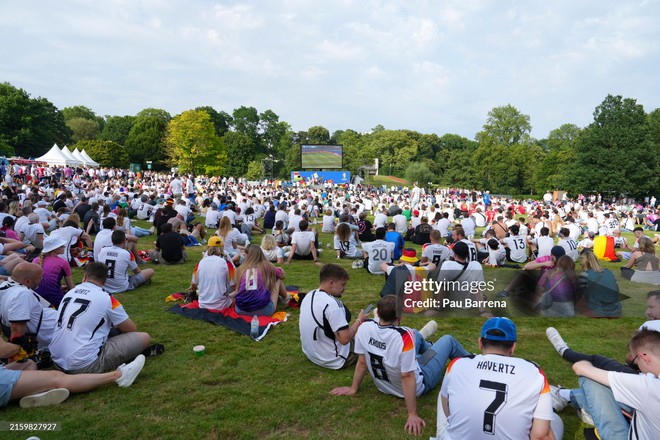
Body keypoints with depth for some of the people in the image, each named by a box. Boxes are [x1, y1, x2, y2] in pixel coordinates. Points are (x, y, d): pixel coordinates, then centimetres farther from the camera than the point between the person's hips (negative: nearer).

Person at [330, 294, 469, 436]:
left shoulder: (364, 328, -24)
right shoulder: (404, 336, -39)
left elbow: (362, 362, -10)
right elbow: (407, 378, -32)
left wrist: (353, 389, 4)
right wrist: (412, 415, -23)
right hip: (418, 386, -5)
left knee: (416, 335, 26)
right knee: (448, 340, 14)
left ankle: (428, 347, 60)